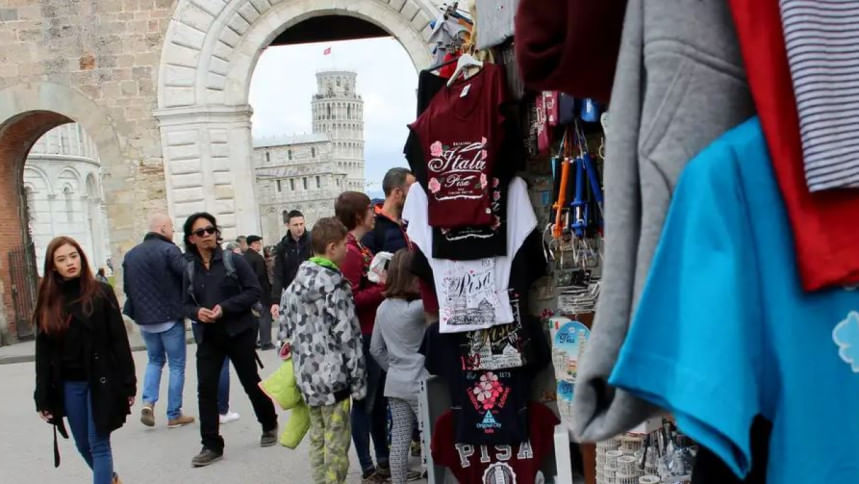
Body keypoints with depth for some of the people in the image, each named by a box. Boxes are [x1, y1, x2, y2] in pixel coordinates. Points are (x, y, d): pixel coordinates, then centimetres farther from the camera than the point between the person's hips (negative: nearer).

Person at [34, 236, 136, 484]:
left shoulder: (102, 293, -5)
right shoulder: (48, 301, 3)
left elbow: (119, 341, -5)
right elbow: (43, 352, 5)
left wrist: (128, 383, -8)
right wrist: (43, 397, 2)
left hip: (101, 380, -4)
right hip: (67, 385, 4)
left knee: (99, 444, -2)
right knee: (84, 446, 16)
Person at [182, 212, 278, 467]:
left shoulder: (233, 260, -7)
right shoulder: (190, 270, 5)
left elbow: (254, 291, -10)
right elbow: (187, 304, 11)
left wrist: (225, 307, -21)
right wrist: (197, 312, -12)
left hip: (239, 332, -3)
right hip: (208, 337, 3)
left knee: (251, 382, 9)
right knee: (206, 388, -4)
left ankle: (269, 425, 33)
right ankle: (211, 445, 6)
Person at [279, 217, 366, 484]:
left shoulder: (295, 283, 9)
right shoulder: (334, 284, -15)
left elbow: (285, 330, 14)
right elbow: (348, 338, -16)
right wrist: (358, 382, -9)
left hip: (306, 375, 8)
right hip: (333, 376, -7)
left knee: (317, 439, 17)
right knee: (336, 444, 3)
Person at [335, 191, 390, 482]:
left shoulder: (361, 249, 14)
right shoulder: (350, 253, -17)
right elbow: (350, 299, -23)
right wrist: (382, 288, -18)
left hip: (375, 333, 10)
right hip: (363, 337, -10)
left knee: (379, 399, 18)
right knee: (364, 401, 1)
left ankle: (383, 459, 30)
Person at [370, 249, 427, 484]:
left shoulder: (383, 307, 4)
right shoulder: (416, 308, -18)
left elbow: (376, 349, 9)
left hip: (395, 383, 7)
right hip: (419, 383, -6)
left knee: (399, 438, 11)